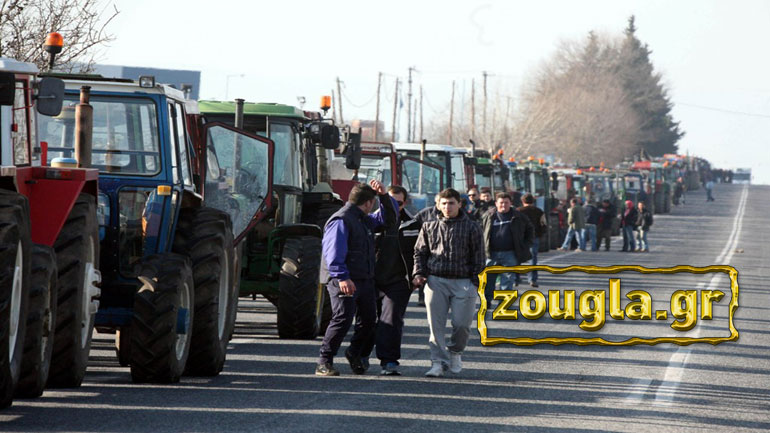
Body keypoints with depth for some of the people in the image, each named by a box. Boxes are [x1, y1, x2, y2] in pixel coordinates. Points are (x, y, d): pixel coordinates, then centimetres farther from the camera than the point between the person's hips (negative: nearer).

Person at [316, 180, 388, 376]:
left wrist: (383, 196, 16)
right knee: (342, 319, -15)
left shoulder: (364, 220, 19)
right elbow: (333, 251, -20)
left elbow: (385, 217, 34)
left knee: (368, 320, 12)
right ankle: (324, 363, -8)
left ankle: (354, 353, 35)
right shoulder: (341, 221, -11)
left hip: (365, 279, 9)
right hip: (345, 282, -9)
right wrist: (342, 277, -29)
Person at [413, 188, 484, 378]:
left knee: (462, 323, -4)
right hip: (435, 281, 2)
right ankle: (439, 361, -1)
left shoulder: (471, 227, 6)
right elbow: (419, 252, 18)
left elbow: (478, 257, 6)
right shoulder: (429, 227, 12)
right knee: (435, 324, -5)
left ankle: (455, 352, 23)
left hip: (463, 282, -1)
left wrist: (474, 281, -1)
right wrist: (419, 273, 3)